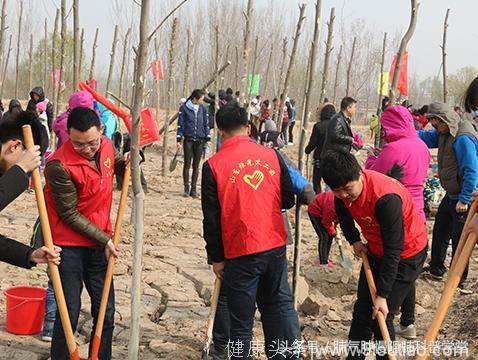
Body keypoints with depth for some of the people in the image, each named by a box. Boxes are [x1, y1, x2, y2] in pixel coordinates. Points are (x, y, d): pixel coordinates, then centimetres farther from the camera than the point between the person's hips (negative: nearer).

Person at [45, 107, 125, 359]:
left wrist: (123, 160, 1)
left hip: (99, 244, 6)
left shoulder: (106, 146, -2)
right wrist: (104, 239, -13)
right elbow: (70, 215, -15)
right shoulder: (59, 166, -21)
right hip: (69, 247, -6)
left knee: (105, 312, 11)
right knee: (69, 313, 2)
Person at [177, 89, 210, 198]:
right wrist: (179, 140, -4)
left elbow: (206, 124, 12)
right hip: (188, 140, -3)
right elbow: (180, 124, 0)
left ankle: (193, 189, 11)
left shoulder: (202, 109, 8)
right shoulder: (184, 108, -2)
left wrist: (208, 138, 6)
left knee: (196, 165, 6)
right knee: (187, 164, 0)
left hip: (200, 141, 3)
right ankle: (186, 188, 8)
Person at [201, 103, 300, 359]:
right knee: (279, 303, 20)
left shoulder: (213, 166, -7)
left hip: (240, 253, -3)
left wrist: (216, 258, 4)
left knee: (241, 318, 8)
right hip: (275, 245, 3)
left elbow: (211, 218, -4)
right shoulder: (271, 155, 1)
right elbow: (288, 199, 8)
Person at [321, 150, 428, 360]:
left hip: (407, 254, -7)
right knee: (361, 311, 9)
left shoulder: (386, 198, -37)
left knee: (381, 317, -7)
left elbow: (393, 250, -31)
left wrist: (382, 295, -28)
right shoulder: (344, 187, -16)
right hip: (376, 250, 7)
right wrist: (354, 240, -3)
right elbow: (343, 212, 10)